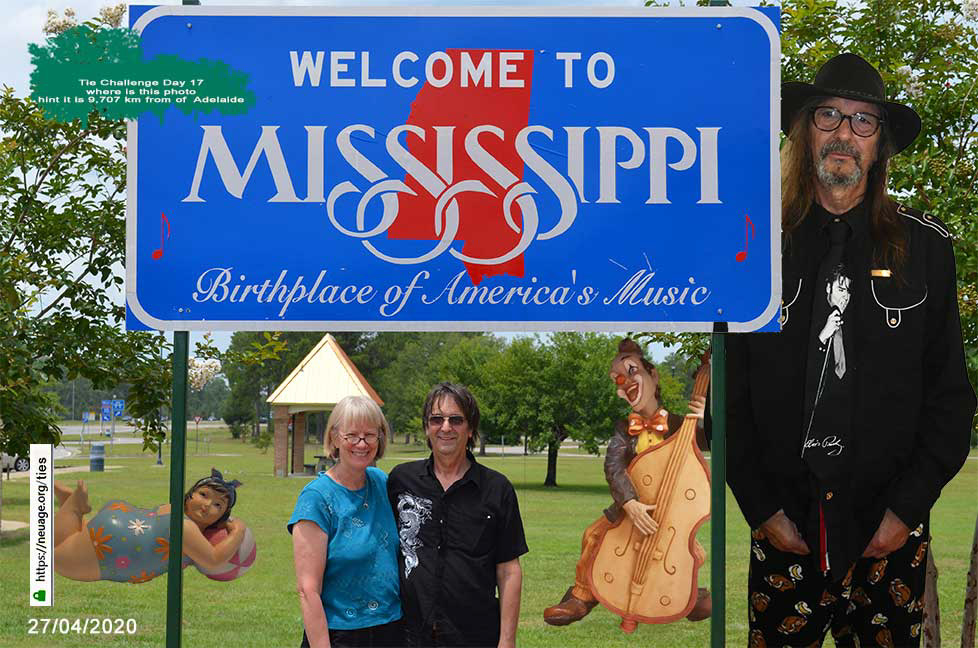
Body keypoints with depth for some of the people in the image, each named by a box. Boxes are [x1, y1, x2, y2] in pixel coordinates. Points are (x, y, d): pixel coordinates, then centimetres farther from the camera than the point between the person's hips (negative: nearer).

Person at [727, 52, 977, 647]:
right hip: (783, 530, 0)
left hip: (891, 532, 0)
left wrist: (908, 507, -5)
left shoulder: (926, 247, 3)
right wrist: (762, 507, -4)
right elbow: (729, 391, 2)